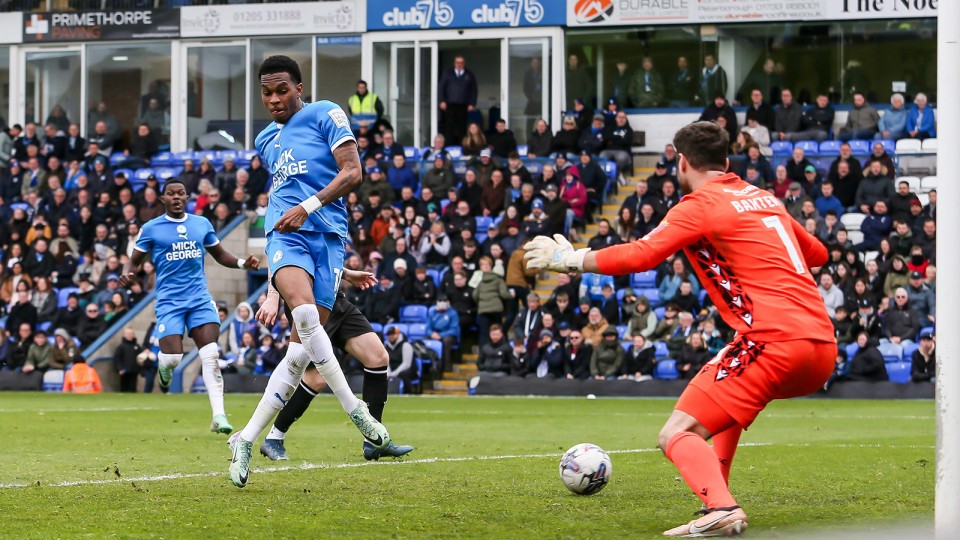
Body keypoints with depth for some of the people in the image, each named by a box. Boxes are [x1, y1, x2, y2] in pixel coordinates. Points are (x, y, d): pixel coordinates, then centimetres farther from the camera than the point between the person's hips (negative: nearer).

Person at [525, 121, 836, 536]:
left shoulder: (700, 204, -1)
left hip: (777, 342, -8)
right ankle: (716, 496, 26)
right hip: (823, 346, 8)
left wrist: (570, 259, -1)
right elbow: (817, 254, 31)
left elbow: (640, 255, -12)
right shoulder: (764, 199, 21)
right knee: (727, 390, 36)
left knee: (676, 435, -9)